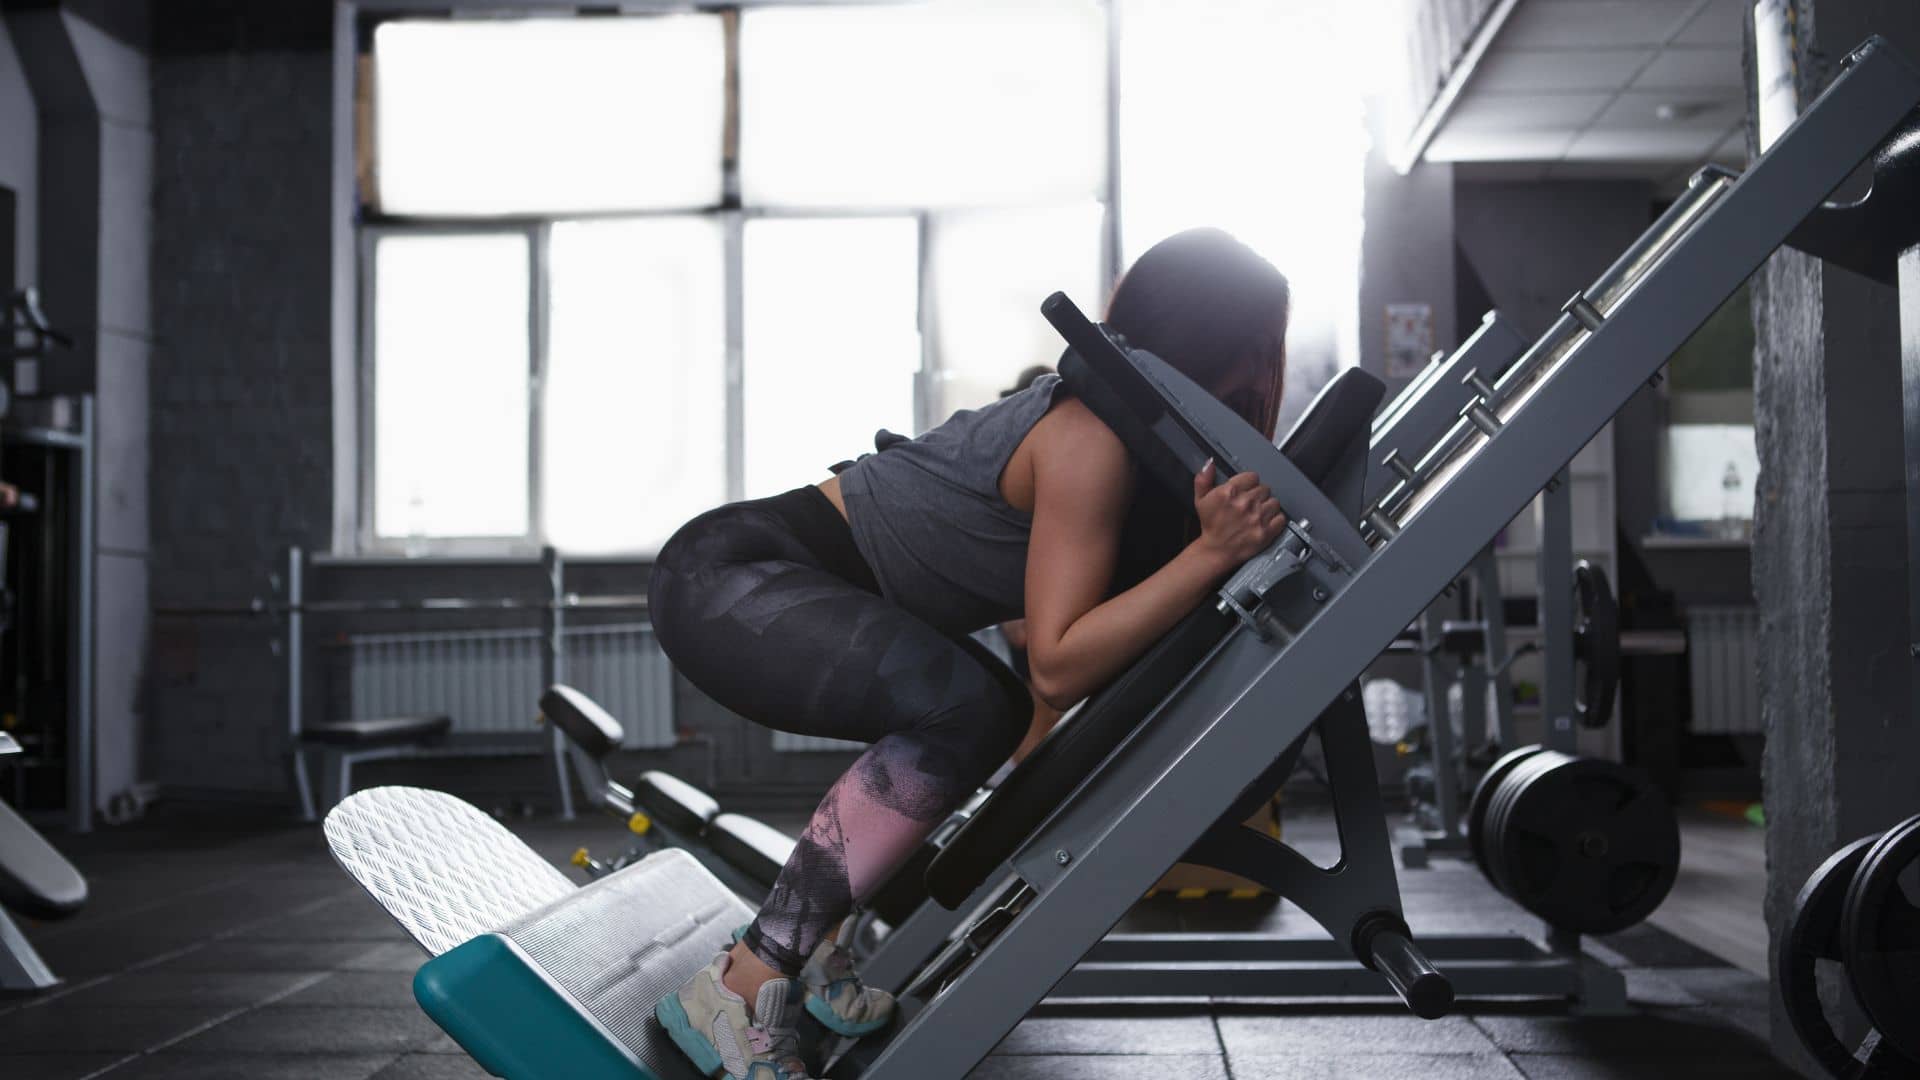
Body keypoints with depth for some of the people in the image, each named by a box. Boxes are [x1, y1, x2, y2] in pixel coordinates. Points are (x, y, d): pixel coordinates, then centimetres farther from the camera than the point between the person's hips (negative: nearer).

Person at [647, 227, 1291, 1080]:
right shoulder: (1091, 442, -21)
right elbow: (1057, 666, -26)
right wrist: (1211, 551, -29)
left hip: (781, 576, 10)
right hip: (726, 580, -10)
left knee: (992, 713, 21)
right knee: (958, 709, -29)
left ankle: (803, 934, 17)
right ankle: (739, 993, -18)